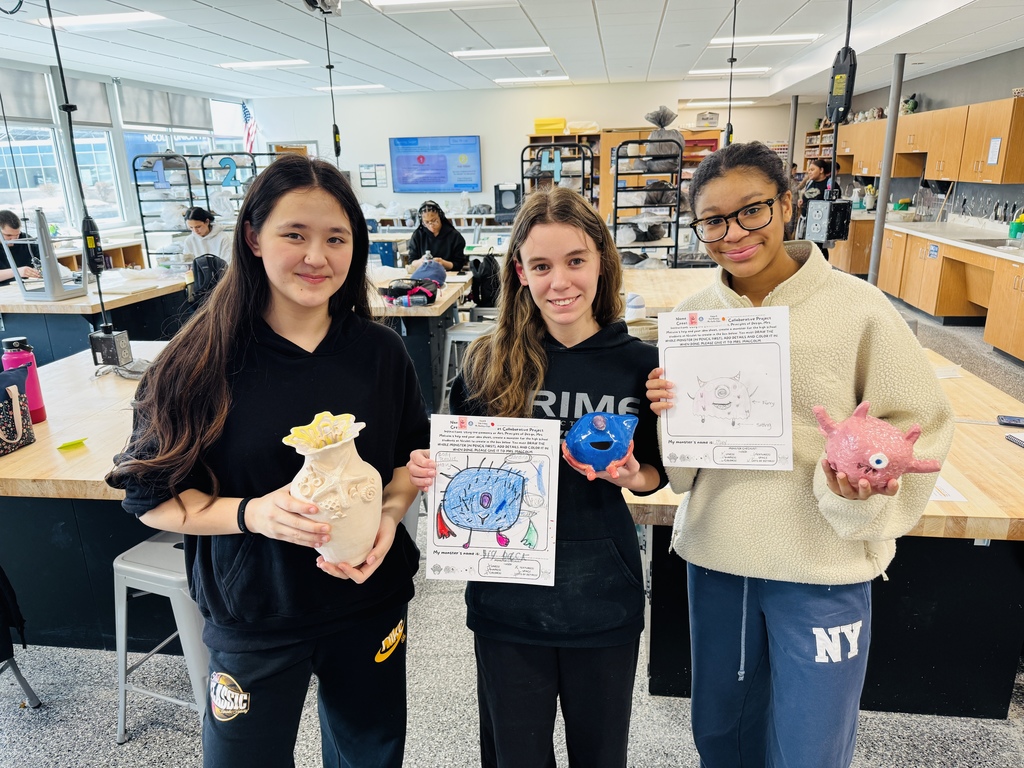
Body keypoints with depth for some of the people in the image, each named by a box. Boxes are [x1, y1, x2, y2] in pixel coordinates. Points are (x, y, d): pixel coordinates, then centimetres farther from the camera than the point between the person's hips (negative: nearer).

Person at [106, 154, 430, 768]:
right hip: (252, 621, -2)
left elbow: (414, 455, 4)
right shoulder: (204, 361, -14)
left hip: (369, 605, 3)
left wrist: (390, 515, -16)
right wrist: (251, 512, -26)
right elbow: (152, 496, -9)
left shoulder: (381, 351, -7)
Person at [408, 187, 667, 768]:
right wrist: (428, 471, -16)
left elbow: (655, 473, 5)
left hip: (603, 598, 0)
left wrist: (632, 476, -16)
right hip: (507, 599, 0)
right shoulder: (488, 363, -8)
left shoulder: (639, 364, -8)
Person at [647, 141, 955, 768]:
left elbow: (919, 425, -5)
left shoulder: (857, 306, -11)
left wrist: (866, 488, -22)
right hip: (715, 557, 3)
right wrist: (667, 416, -15)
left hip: (823, 566, -3)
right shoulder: (691, 316, -1)